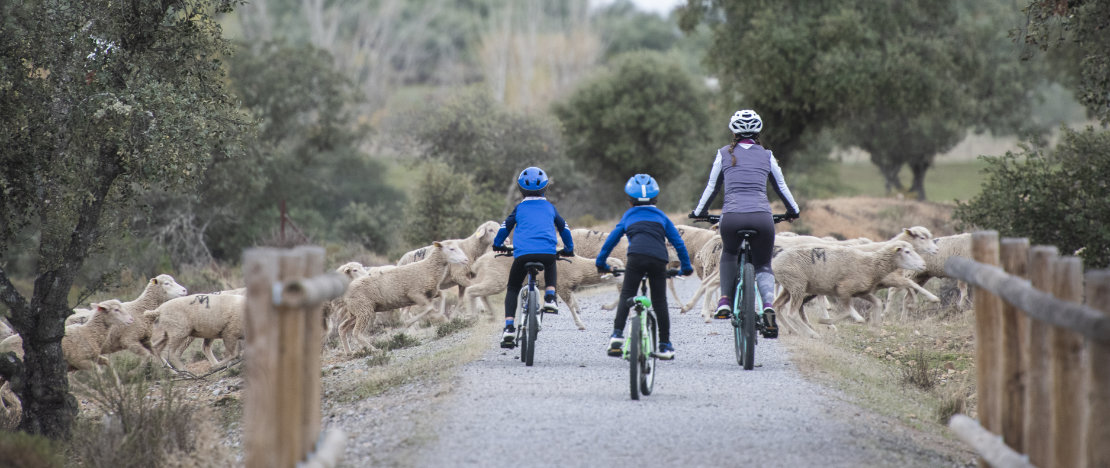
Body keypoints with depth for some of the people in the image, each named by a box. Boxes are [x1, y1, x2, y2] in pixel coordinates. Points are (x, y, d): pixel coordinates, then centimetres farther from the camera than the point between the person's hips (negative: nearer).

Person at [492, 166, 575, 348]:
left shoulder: (520, 208, 16)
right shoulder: (549, 207, 21)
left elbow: (505, 227, 18)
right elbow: (564, 229, 30)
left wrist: (497, 245, 36)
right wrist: (569, 249, 45)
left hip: (523, 253, -1)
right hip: (548, 252, 1)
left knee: (512, 289, 16)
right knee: (550, 265, 39)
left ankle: (509, 327, -2)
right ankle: (550, 298, 16)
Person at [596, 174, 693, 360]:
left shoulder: (629, 215, 27)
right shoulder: (661, 216, 28)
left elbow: (612, 238, 25)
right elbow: (678, 242, 25)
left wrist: (601, 261, 34)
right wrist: (686, 266, 33)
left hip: (637, 256, -1)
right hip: (659, 259, 1)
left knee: (626, 295, 5)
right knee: (660, 301, 8)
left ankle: (617, 334, -12)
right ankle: (665, 345, 9)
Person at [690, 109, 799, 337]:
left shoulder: (725, 154, 15)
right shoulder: (766, 156, 18)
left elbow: (712, 188, 21)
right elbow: (781, 187, 27)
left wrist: (698, 212, 37)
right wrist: (793, 211, 44)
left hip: (732, 216, 0)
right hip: (761, 216, 0)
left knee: (729, 253, 32)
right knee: (763, 266, 17)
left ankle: (725, 299, 14)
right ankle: (768, 306, -12)